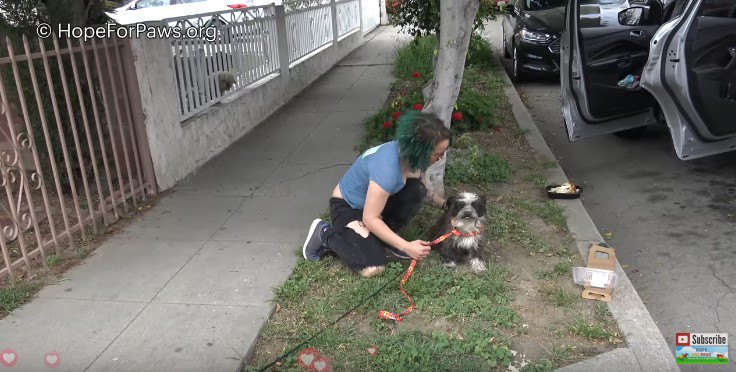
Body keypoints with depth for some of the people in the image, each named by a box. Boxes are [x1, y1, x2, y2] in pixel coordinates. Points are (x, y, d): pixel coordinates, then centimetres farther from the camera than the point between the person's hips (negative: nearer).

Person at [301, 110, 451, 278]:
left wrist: (444, 204, -5)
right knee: (372, 267, -21)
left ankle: (386, 235, 3)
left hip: (374, 197, 7)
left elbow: (420, 190, 8)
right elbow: (370, 218, -32)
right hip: (347, 206, -7)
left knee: (416, 191, -17)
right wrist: (406, 247, -30)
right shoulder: (387, 168, -38)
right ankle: (325, 235, 0)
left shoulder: (408, 152, -13)